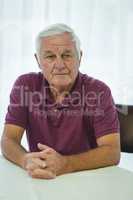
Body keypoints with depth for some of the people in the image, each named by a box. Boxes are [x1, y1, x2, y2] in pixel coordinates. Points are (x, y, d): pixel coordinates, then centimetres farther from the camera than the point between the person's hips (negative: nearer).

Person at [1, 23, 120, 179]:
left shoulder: (98, 91, -11)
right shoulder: (25, 86, -4)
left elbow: (112, 152, -16)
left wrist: (65, 164, -31)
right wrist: (26, 161, -28)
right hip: (38, 180, 1)